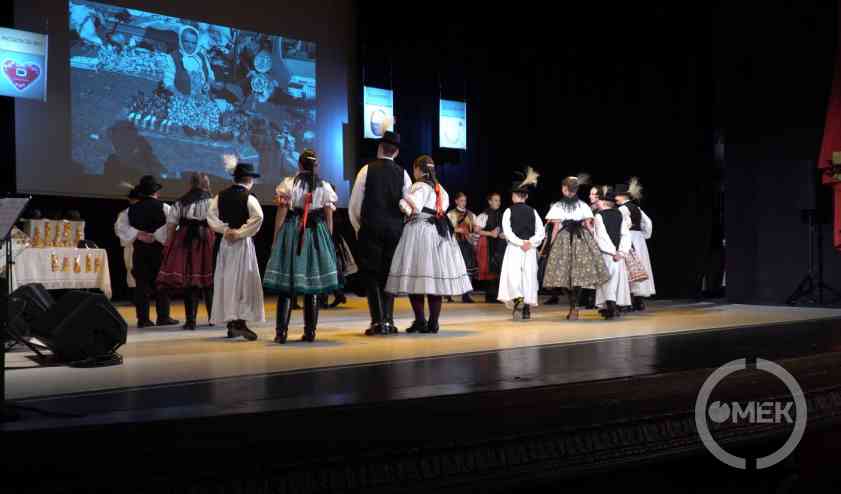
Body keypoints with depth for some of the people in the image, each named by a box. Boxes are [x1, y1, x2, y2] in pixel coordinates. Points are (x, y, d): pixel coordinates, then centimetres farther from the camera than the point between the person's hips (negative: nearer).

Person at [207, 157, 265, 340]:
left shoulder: (220, 196, 6)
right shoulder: (248, 197, -11)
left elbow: (211, 216, 0)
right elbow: (258, 217, -24)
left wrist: (225, 230, -4)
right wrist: (241, 232, -16)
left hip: (225, 242, 6)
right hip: (242, 243, -6)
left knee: (226, 281, 12)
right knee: (243, 281, -4)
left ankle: (230, 323, 17)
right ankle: (240, 322, -12)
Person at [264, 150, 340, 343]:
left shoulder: (289, 184, -2)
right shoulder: (325, 187, 3)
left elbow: (281, 214, -4)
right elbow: (329, 218, 3)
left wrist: (275, 240, 2)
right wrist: (328, 241, 11)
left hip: (292, 234, -2)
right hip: (317, 236, 2)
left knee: (286, 287, 0)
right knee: (313, 285, 8)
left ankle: (281, 332, -6)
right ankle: (310, 331, 9)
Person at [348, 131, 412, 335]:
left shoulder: (367, 170, -4)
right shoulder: (402, 174, 1)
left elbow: (354, 205, -2)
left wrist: (358, 227, 11)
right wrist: (401, 226, 13)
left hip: (371, 229, -2)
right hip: (395, 230, 2)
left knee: (372, 274, 3)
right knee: (389, 274, 12)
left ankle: (378, 321, -4)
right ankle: (388, 321, 8)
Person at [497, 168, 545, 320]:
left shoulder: (509, 211, -2)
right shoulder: (533, 211, 6)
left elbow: (507, 232, -11)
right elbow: (541, 232, 0)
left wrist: (521, 243, -12)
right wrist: (530, 242, -7)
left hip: (514, 248, -3)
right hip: (531, 249, 3)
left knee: (512, 275, -2)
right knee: (529, 277, 7)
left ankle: (518, 299, -27)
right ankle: (527, 310, 7)